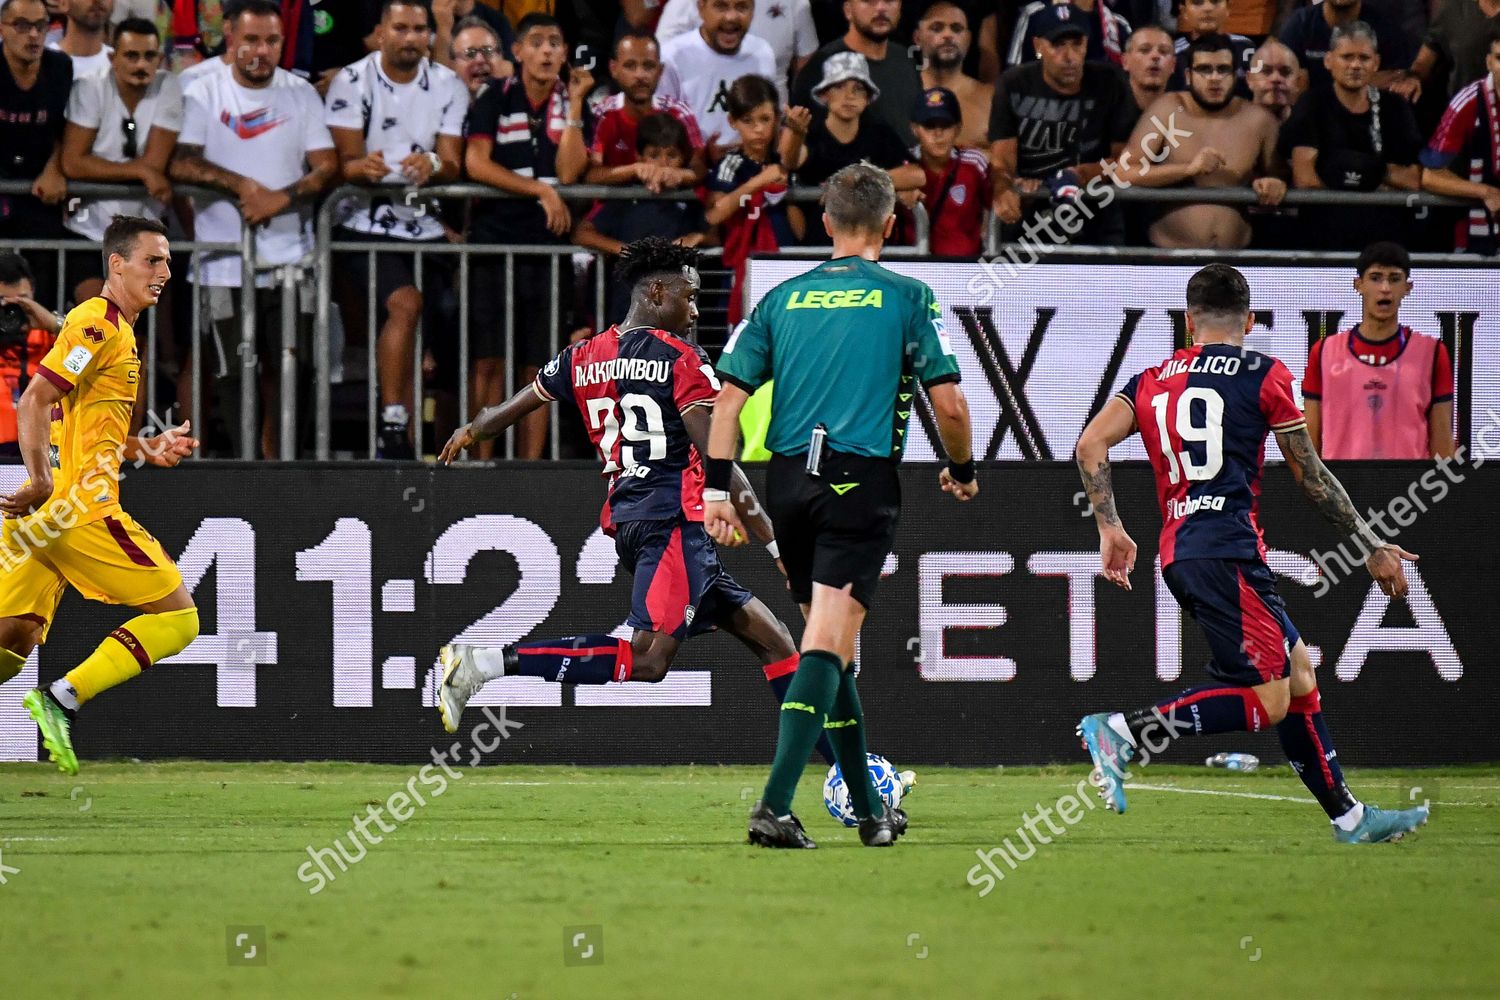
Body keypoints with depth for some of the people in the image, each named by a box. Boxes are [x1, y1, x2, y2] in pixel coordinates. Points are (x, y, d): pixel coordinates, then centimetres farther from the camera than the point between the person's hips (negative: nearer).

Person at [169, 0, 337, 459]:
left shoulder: (301, 93, 9)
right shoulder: (203, 93, 3)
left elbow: (327, 165, 2)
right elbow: (180, 164, -7)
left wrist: (283, 197, -15)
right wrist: (243, 186, -17)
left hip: (290, 253, 1)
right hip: (226, 260, -1)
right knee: (237, 369, -2)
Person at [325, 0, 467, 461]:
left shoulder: (448, 86, 4)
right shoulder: (352, 82, -5)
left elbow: (452, 164, -2)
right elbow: (345, 160, -10)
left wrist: (433, 165, -26)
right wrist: (363, 167, -34)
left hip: (425, 225, 4)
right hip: (367, 225, -4)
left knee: (419, 345, 5)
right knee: (406, 304, -27)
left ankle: (400, 441, 13)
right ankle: (392, 423, -25)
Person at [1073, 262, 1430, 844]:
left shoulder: (1152, 381, 17)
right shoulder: (1264, 375, 2)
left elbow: (1091, 445, 3)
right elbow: (1313, 479, 4)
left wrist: (1110, 528, 6)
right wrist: (1373, 549, 13)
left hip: (1176, 553, 8)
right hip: (1227, 550, -8)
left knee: (1297, 669, 15)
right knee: (1265, 700, -10)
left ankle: (1347, 816, 17)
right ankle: (1122, 733, -22)